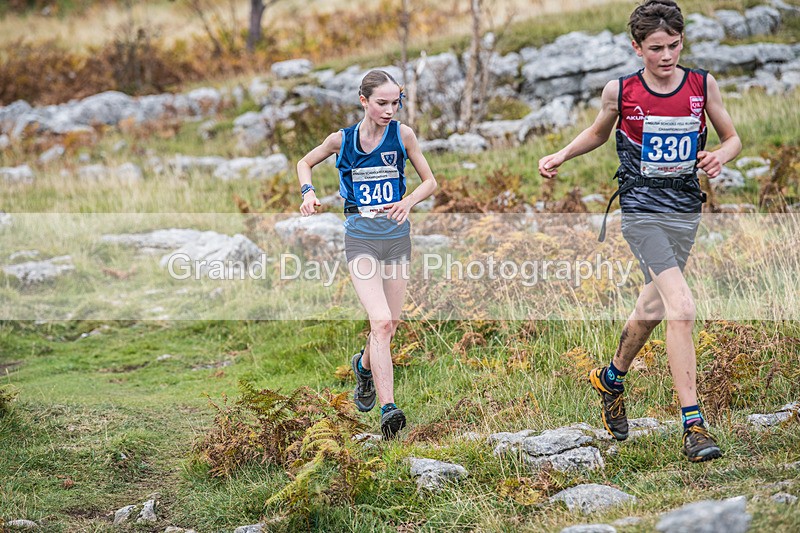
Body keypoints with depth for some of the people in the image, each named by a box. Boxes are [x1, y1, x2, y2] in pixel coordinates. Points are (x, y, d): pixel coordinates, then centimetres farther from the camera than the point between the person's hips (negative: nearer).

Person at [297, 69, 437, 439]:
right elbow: (305, 163, 17)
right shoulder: (341, 139, -2)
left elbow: (429, 181, 7)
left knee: (390, 324, 10)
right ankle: (388, 409, -23)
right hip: (361, 236, -2)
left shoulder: (402, 135, -2)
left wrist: (408, 203, -12)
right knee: (381, 321, -19)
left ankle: (364, 365, 45)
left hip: (397, 234, 2)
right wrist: (308, 193, -2)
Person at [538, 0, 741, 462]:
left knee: (651, 309, 19)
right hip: (642, 211, -4)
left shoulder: (703, 86, -1)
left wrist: (721, 156, -11)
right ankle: (694, 425, -19)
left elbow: (733, 137, 11)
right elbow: (598, 133, 16)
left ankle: (612, 378, 48)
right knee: (682, 310, -20)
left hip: (686, 211, 4)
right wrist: (562, 156, 1)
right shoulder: (620, 91, -5)